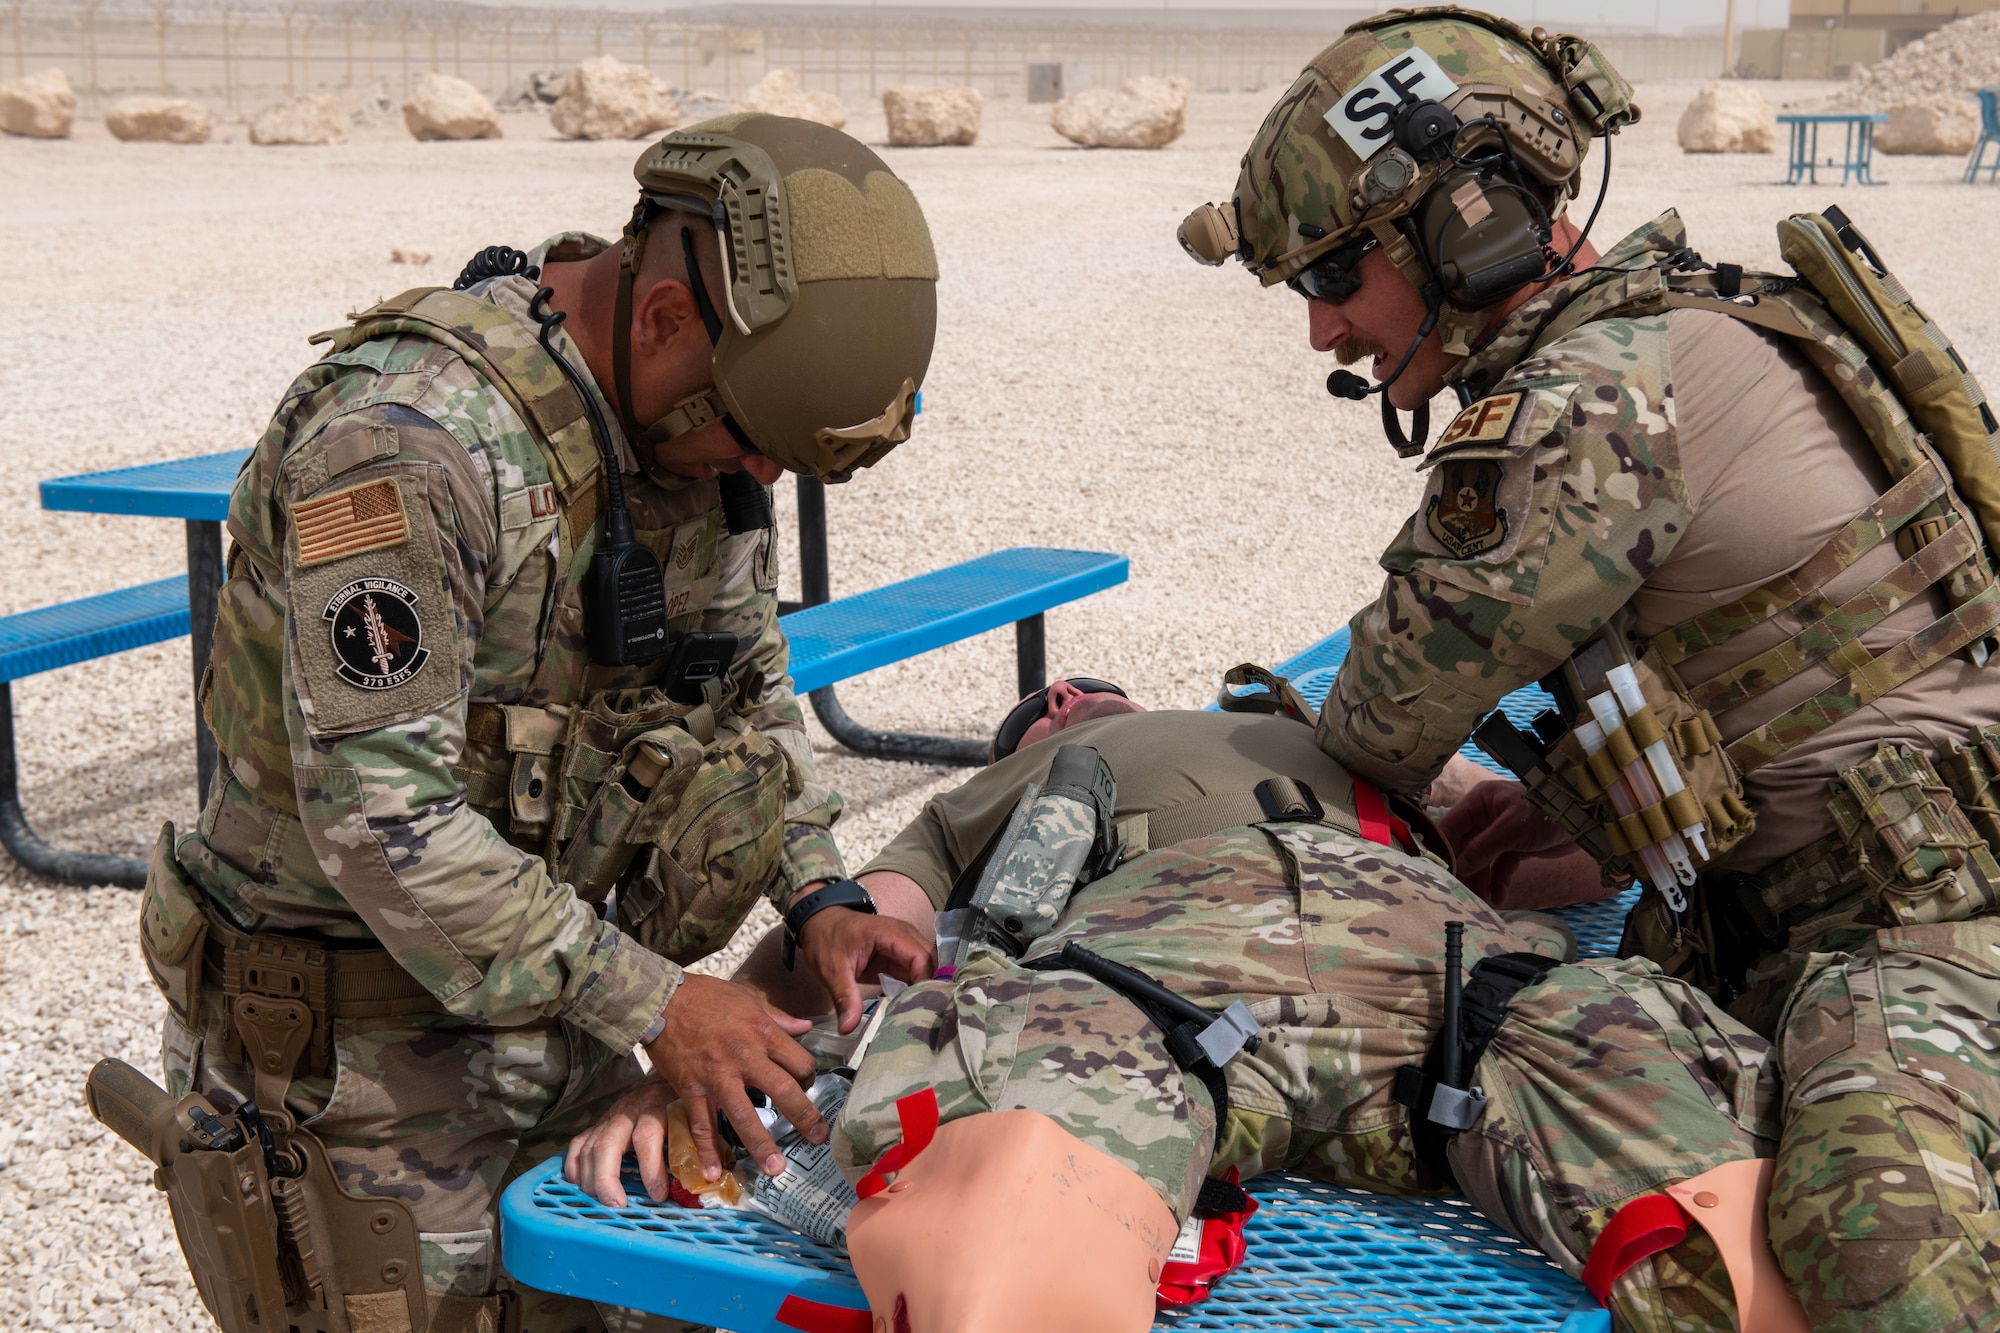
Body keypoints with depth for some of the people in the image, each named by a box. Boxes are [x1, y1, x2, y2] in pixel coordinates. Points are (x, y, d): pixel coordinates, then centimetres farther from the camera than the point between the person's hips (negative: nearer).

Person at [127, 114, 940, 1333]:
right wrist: (649, 1003, -27)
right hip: (355, 1041, -7)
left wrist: (818, 890, -3)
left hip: (552, 995, 7)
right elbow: (379, 811, -30)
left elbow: (748, 679, 12)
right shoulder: (407, 433, -28)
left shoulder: (698, 420, -2)